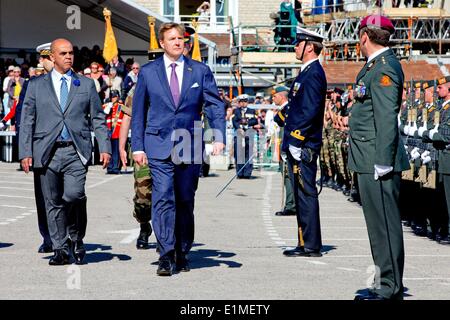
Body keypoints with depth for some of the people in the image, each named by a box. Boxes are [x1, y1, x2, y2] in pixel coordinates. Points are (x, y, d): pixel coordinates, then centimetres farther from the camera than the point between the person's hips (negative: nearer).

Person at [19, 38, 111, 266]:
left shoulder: (86, 85, 12)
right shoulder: (36, 85, 11)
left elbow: (98, 119, 12)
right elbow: (27, 121, 9)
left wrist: (104, 147, 2)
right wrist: (25, 153, 0)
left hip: (76, 151, -1)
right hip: (47, 153, 1)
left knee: (73, 195, -18)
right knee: (53, 203, 3)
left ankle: (76, 238, 5)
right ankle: (60, 250, 12)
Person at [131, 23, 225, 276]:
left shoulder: (200, 71, 7)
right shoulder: (148, 72, 7)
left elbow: (215, 105, 4)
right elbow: (138, 112, 10)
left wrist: (219, 137, -10)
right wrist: (137, 146, 3)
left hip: (190, 147, 1)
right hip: (159, 146, -1)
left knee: (186, 202, 7)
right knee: (163, 199, -13)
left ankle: (182, 253, 19)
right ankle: (166, 256, -14)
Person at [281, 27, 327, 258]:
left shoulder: (313, 74, -14)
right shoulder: (307, 72, 18)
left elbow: (310, 112, -20)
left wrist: (296, 141, -20)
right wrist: (290, 141, 20)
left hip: (304, 147, -10)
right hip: (298, 145, 10)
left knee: (306, 194, -7)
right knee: (302, 195, 12)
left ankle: (311, 246, -3)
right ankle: (307, 244, 17)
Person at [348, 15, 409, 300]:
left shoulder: (385, 68, -15)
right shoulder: (376, 65, 16)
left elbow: (386, 118, -21)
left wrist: (382, 163, -22)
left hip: (378, 160, -10)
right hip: (370, 162, 10)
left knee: (384, 223, -5)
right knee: (380, 223, 15)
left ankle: (390, 288, 0)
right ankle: (388, 283, 23)